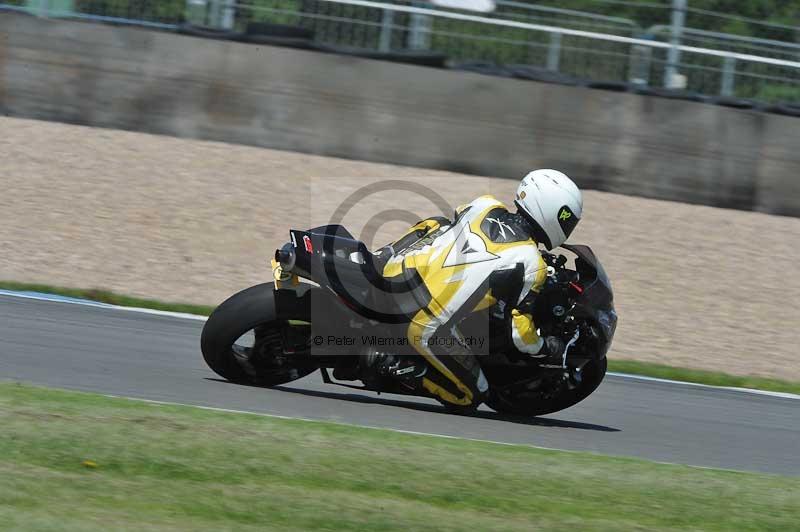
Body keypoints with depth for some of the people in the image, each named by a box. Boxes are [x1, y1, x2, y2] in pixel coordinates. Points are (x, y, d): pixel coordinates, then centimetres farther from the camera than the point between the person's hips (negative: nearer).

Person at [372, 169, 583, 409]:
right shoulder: (530, 265, -9)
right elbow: (521, 332, -6)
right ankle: (396, 365, -5)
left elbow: (428, 227, 24)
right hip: (429, 329, -7)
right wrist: (551, 349, 13)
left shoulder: (485, 206, 7)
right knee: (471, 397, 13)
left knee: (437, 225, 33)